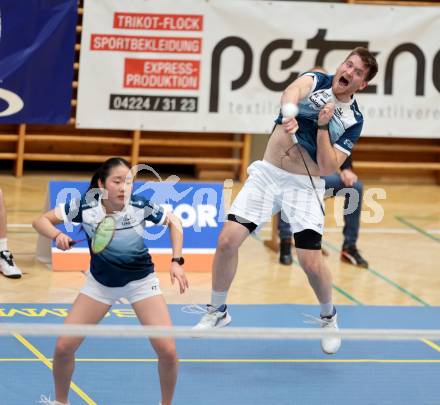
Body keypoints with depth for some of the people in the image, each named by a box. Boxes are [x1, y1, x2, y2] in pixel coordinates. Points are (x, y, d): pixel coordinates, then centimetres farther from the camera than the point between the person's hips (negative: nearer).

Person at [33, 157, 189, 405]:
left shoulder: (140, 206, -22)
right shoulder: (85, 207, -22)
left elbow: (174, 222, -5)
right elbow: (41, 221, -16)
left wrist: (177, 261, -13)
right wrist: (57, 235, -35)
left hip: (141, 280, -1)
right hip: (100, 282, 1)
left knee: (168, 351, -15)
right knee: (64, 347, -6)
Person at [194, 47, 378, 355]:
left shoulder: (353, 120, -4)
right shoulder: (316, 80, -2)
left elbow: (327, 167, -11)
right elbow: (292, 92, -27)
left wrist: (322, 126, -21)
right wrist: (288, 113, -48)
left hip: (305, 186, -1)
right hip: (267, 173, 1)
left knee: (311, 262, -12)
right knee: (228, 240, -9)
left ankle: (328, 316, 19)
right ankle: (217, 311, 12)